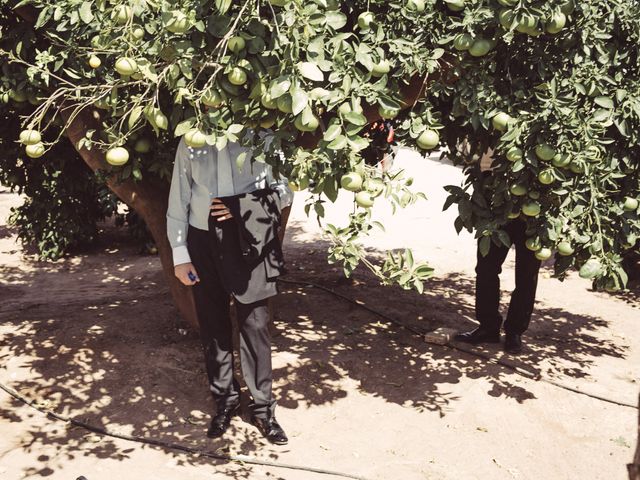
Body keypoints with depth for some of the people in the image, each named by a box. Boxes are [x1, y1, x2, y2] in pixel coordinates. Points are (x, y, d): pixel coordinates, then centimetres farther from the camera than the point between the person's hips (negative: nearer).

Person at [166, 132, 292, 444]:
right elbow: (178, 203, 7)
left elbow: (285, 191, 2)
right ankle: (224, 401, 23)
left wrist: (243, 207, -14)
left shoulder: (260, 139, 0)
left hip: (249, 243, -1)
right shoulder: (190, 143, 5)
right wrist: (180, 255, 3)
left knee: (254, 324, 1)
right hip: (204, 242, 2)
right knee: (213, 325, 8)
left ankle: (262, 407, 14)